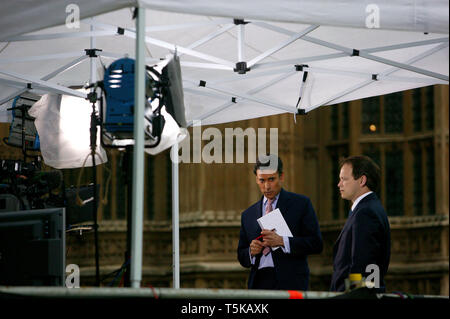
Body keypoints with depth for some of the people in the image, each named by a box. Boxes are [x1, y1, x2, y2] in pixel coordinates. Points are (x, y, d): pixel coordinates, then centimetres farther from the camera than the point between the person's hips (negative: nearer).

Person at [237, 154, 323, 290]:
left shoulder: (301, 204, 7)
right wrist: (251, 252, -3)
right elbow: (242, 257, 20)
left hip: (290, 283, -4)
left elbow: (316, 243, -2)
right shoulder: (248, 215, 18)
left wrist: (282, 241, -13)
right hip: (259, 283, 4)